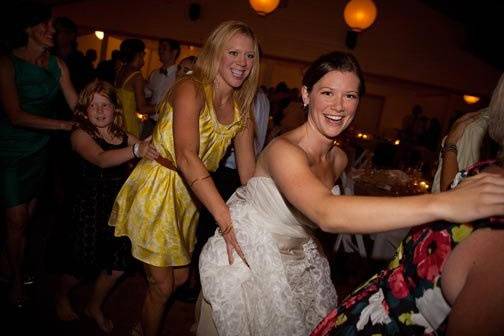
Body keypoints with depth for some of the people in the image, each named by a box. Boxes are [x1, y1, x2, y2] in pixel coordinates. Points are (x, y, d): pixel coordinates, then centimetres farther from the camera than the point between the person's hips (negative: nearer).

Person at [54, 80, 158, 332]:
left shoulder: (123, 137, 7)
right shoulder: (80, 135, -9)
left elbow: (150, 149, -2)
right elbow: (102, 160, -29)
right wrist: (136, 150, -45)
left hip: (117, 206, 4)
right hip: (89, 207, -4)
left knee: (119, 263, 5)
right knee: (85, 262, 4)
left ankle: (94, 307, 34)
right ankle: (62, 296, 40)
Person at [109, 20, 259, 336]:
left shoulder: (242, 110, 1)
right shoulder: (191, 89, -21)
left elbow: (249, 171, -2)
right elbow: (186, 156, -36)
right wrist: (227, 219, -45)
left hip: (189, 195, 7)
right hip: (155, 189, -6)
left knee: (181, 277, 20)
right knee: (163, 286, 7)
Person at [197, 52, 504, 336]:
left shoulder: (339, 159, -5)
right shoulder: (283, 149, -30)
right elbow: (327, 214, -48)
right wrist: (441, 204, -53)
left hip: (296, 262, 7)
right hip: (247, 260, -6)